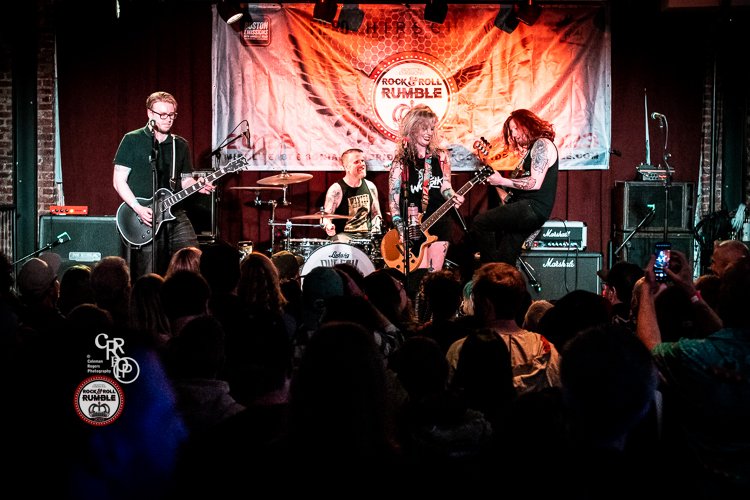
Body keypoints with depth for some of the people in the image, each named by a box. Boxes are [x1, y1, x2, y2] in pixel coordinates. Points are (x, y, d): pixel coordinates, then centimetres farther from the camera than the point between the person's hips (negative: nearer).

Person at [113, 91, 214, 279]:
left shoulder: (180, 145, 13)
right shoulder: (132, 140, -1)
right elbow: (119, 180, -3)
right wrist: (138, 208, -14)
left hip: (175, 215, 4)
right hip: (144, 220, -4)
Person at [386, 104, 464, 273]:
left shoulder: (441, 156, 6)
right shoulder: (401, 161, -4)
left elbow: (445, 186, 5)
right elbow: (393, 199, -6)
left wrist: (453, 197, -20)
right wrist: (401, 229, -16)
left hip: (439, 222, 3)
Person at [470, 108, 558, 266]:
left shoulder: (542, 144, -5)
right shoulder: (531, 149, 25)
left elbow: (535, 183, -17)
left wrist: (502, 181, -11)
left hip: (535, 208, -10)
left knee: (479, 222, -16)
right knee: (506, 261, 6)